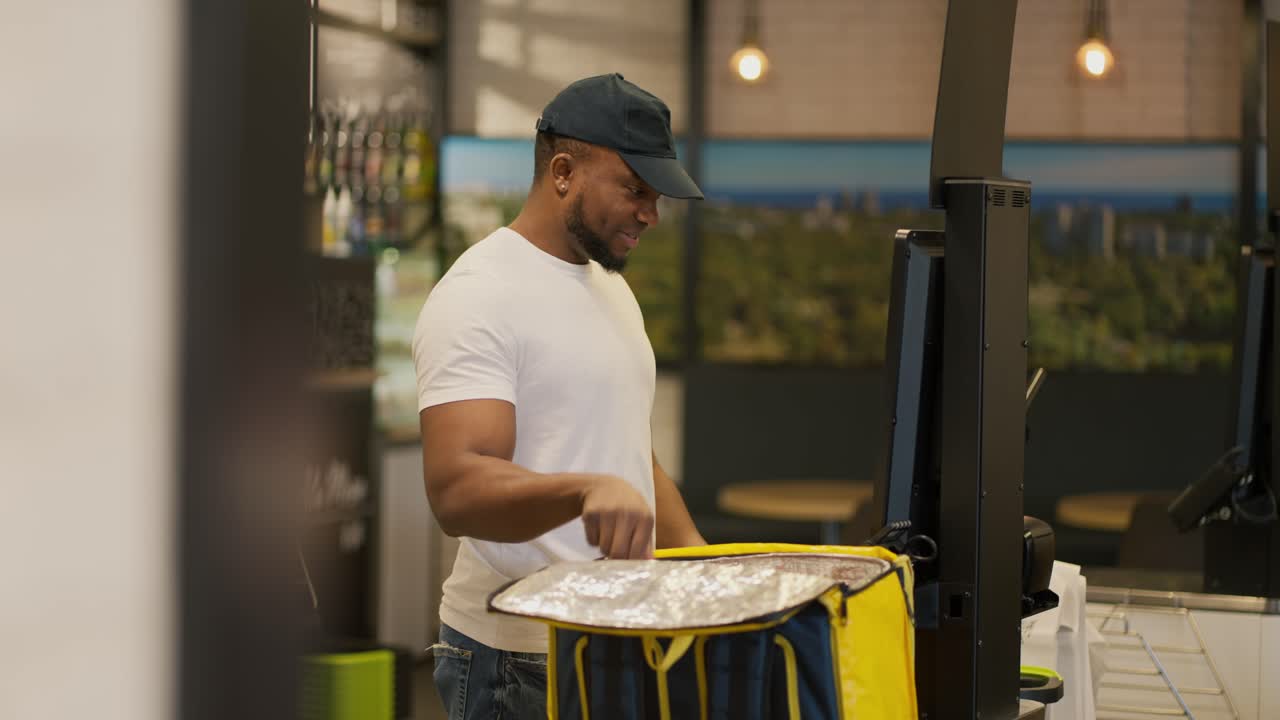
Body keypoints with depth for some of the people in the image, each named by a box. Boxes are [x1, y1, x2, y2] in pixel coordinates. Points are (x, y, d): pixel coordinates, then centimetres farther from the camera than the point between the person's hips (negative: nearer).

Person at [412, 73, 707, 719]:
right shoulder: (478, 297, -16)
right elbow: (457, 491, -26)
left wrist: (689, 550, 5)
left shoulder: (611, 287, 13)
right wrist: (587, 489, -42)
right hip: (521, 662, -8)